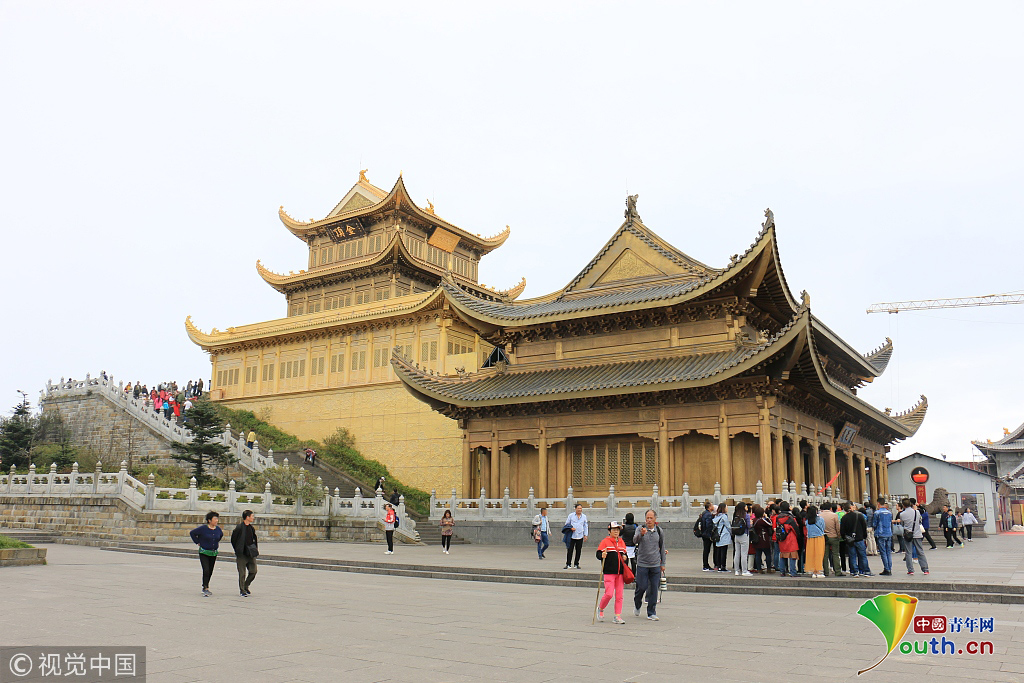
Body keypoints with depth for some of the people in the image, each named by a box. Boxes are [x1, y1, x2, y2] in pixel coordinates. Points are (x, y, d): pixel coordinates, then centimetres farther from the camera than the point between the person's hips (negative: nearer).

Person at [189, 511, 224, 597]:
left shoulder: (218, 529, 1)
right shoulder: (203, 528, -14)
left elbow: (221, 535, 24)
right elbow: (192, 533, -4)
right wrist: (197, 542, -3)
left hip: (214, 553, 5)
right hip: (204, 553, -5)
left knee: (210, 572, 11)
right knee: (206, 570, -15)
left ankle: (205, 587, 27)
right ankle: (206, 589, -12)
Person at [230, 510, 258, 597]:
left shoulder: (252, 528, 10)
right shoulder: (239, 528, -11)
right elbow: (233, 540, -5)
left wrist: (255, 549, 10)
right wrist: (237, 551, -3)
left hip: (251, 554, 6)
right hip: (242, 554, -6)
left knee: (253, 571, 5)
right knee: (242, 573, 0)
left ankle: (246, 586, 25)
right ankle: (242, 590, 13)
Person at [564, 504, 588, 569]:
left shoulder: (584, 516, 10)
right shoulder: (571, 515, 3)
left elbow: (585, 526, 15)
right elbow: (567, 524, 9)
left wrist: (585, 535, 8)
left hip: (580, 536, 2)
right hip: (572, 536, -2)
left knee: (578, 551, 5)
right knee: (570, 550, -5)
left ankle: (576, 564, 14)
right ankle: (568, 564, 2)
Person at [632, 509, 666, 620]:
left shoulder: (659, 531, 6)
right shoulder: (640, 529, -3)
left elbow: (662, 547, 14)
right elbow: (635, 540, -21)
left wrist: (663, 563, 14)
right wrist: (641, 534, -42)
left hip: (655, 565, 3)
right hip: (642, 564, -2)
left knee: (654, 589, 2)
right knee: (642, 587, -1)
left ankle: (651, 613, 13)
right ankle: (637, 605, 28)